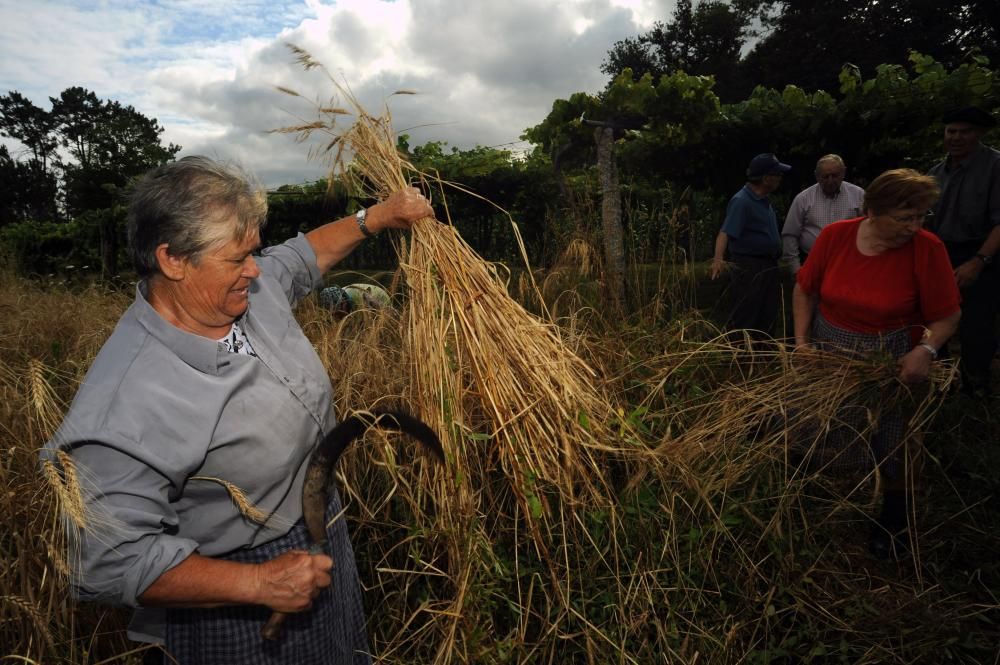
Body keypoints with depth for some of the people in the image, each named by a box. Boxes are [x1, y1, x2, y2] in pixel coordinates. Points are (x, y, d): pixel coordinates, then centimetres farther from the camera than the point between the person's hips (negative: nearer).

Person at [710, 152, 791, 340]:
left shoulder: (763, 200, 10)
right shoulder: (741, 201, -19)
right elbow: (725, 232, -29)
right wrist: (718, 259, -44)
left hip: (769, 267, 9)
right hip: (749, 268, -9)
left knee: (766, 319, 17)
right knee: (744, 320, -6)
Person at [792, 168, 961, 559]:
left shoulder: (927, 249, -19)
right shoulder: (835, 236, -14)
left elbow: (946, 316, -12)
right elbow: (805, 290, -1)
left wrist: (926, 349, -30)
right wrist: (801, 339, -7)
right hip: (829, 354, 2)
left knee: (892, 445, 7)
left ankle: (894, 516, 33)